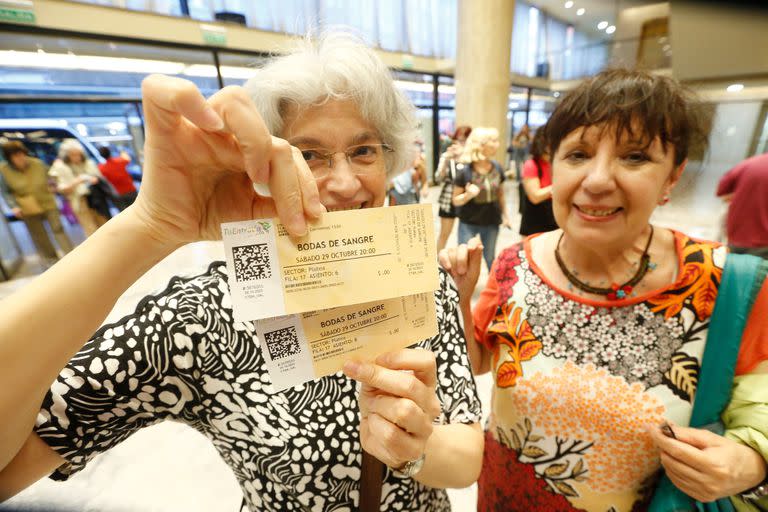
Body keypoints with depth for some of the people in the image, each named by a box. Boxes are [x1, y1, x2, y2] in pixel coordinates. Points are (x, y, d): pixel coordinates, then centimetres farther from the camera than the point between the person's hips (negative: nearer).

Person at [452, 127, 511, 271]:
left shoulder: (496, 167, -4)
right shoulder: (464, 170, -16)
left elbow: (500, 193, 10)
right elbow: (456, 200, -11)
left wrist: (505, 214, 11)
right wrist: (468, 195, -30)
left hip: (491, 222, 4)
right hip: (468, 223, -4)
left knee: (490, 258, 20)